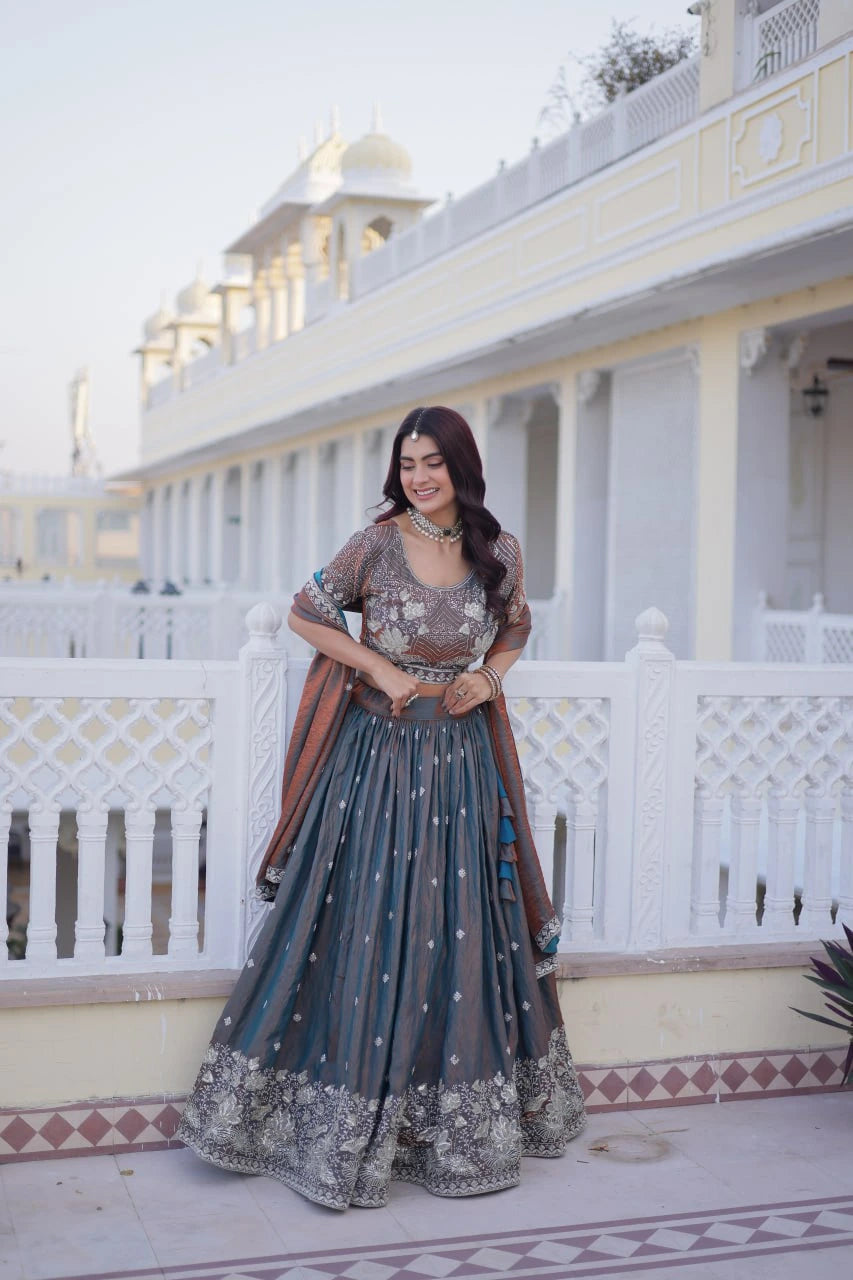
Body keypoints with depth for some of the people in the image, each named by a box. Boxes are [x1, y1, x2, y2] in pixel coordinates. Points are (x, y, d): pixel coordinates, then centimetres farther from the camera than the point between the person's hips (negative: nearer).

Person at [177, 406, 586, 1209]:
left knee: (463, 936, 8)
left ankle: (459, 1127, 26)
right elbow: (305, 614, 3)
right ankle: (348, 1128, 17)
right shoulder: (377, 544, -6)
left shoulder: (499, 552, 1)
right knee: (368, 931, 1)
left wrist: (488, 677, -1)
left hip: (462, 765, 3)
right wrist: (381, 668, -7)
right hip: (379, 757, -3)